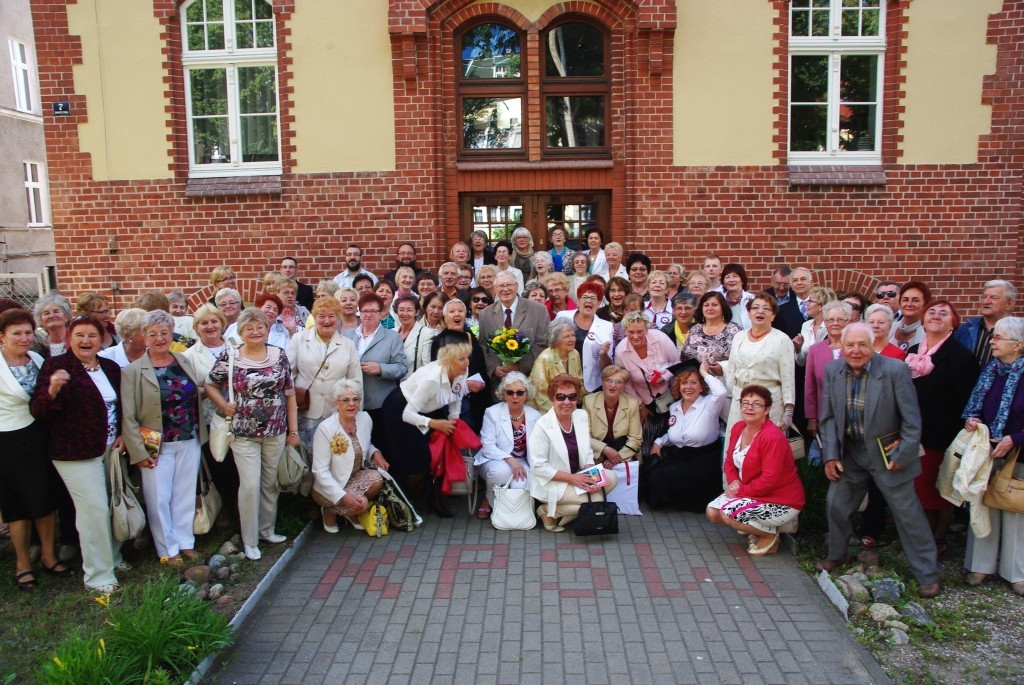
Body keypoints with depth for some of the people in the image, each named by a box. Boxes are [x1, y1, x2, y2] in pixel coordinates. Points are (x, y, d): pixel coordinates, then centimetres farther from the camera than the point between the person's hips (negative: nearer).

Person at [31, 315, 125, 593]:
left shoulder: (111, 368, 7)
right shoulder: (55, 365, -9)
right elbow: (38, 411, -14)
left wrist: (121, 435, 4)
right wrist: (52, 390, -33)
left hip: (109, 449, 6)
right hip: (76, 453, -6)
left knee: (111, 506, 14)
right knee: (94, 509, -7)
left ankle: (112, 557, 32)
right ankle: (99, 576, 4)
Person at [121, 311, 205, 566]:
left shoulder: (185, 362, 5)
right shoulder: (133, 371, -7)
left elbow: (200, 390, 17)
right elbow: (128, 417, -9)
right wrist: (139, 451, -13)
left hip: (189, 442, 4)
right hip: (157, 447, -4)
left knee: (185, 495, 13)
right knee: (159, 499, 4)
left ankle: (185, 542, 27)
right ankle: (167, 549, 19)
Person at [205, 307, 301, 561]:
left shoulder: (279, 355, 1)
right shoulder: (229, 358, -4)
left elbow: (290, 394, 5)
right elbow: (210, 384, 8)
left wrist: (293, 430, 4)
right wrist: (224, 405, -8)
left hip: (276, 432, 3)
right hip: (244, 433, -2)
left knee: (271, 483, 13)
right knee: (250, 485, -3)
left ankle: (267, 529, 31)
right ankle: (250, 540, 12)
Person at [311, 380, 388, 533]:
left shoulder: (365, 419, -6)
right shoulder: (325, 428, -22)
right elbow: (320, 471, -21)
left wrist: (376, 453, -8)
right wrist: (343, 496, -28)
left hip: (356, 474, 6)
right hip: (330, 486, -6)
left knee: (377, 479, -24)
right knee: (361, 503, -28)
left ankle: (353, 514, 3)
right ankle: (329, 511, 5)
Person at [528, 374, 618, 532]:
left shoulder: (581, 416, -1)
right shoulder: (543, 425, -20)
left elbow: (587, 453, 6)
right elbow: (538, 467, -18)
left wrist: (591, 477, -13)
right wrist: (572, 477, -21)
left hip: (577, 476, 7)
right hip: (552, 482, -7)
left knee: (610, 477, -12)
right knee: (596, 499, -20)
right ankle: (549, 512, 0)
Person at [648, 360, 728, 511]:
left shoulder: (708, 404, -9)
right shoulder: (674, 407, 11)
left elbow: (721, 392, -32)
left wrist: (705, 373, -19)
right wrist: (659, 442, 6)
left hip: (703, 461, -6)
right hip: (676, 457, 6)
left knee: (664, 477, -22)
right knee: (652, 473, -19)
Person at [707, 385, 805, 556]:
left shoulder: (772, 437, -25)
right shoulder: (738, 428, 1)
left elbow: (769, 480, -26)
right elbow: (730, 460, 10)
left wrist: (741, 490, -18)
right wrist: (734, 482, -9)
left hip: (781, 502, -8)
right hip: (752, 494, 9)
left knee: (728, 514, -25)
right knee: (712, 512, -4)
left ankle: (770, 535, 1)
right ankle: (757, 527, 15)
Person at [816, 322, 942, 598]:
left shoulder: (895, 370, -18)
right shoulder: (833, 371, -4)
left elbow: (911, 420, -13)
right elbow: (828, 417, 2)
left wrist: (902, 456, -13)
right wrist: (830, 455, -4)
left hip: (887, 454, -4)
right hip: (849, 454, 4)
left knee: (908, 512, 5)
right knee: (836, 504, 12)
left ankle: (928, 574, 20)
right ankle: (837, 555, 37)